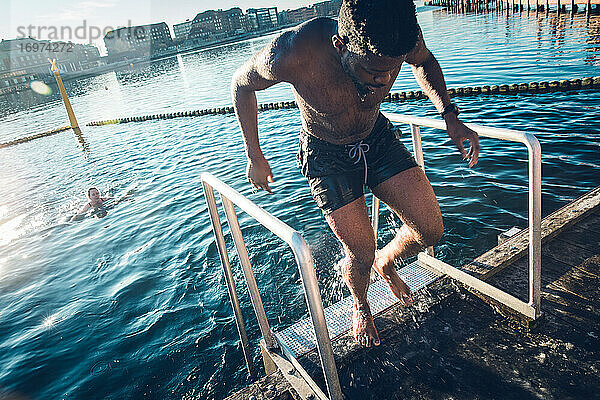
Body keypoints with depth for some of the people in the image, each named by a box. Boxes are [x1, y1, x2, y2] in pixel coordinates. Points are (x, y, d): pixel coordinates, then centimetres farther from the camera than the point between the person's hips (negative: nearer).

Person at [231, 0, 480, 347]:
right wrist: (255, 158, -7)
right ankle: (360, 306, 36)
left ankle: (386, 262, 31)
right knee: (361, 254, -1)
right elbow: (241, 84, -13)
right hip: (327, 156, -3)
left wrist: (450, 116, -10)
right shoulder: (294, 55, -35)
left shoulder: (405, 37, -25)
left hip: (379, 138, 4)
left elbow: (425, 61, 2)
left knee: (430, 231, -4)